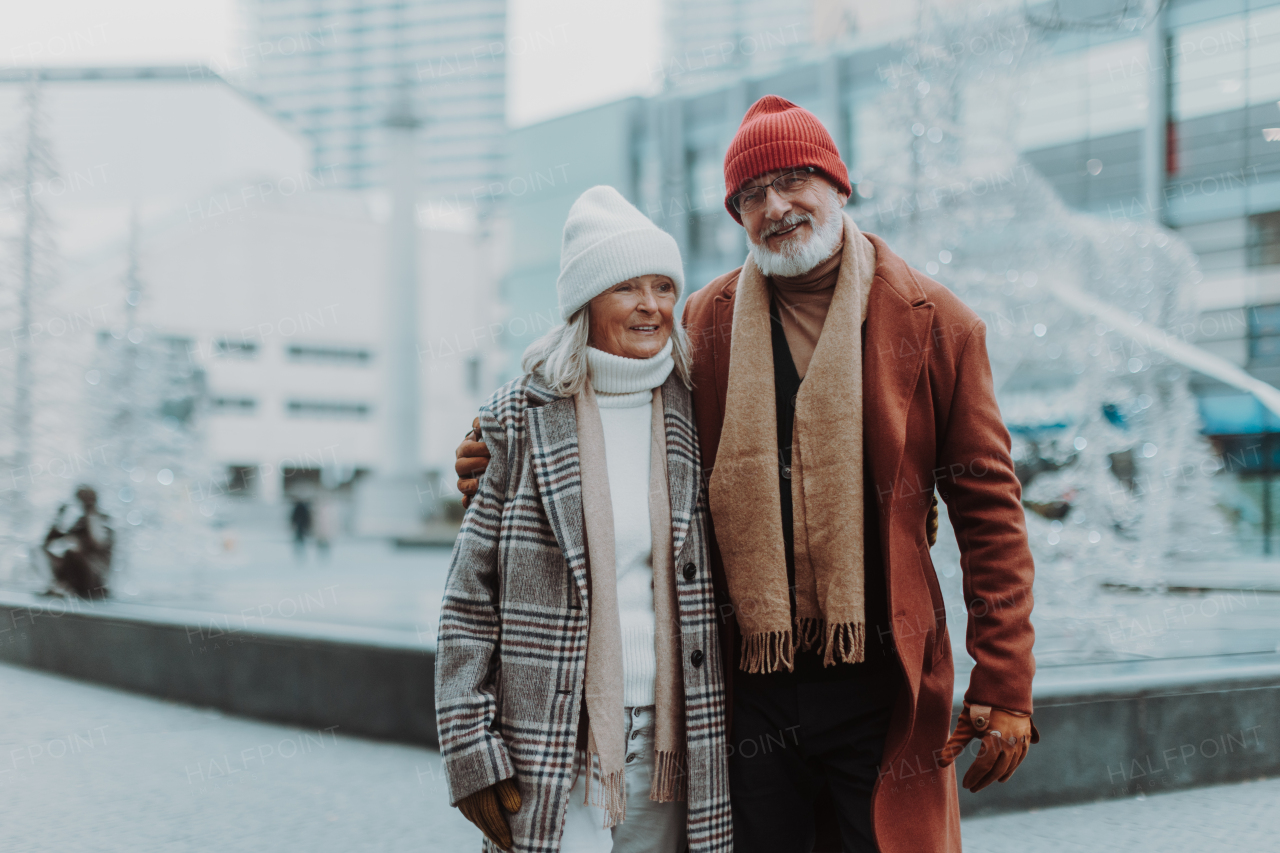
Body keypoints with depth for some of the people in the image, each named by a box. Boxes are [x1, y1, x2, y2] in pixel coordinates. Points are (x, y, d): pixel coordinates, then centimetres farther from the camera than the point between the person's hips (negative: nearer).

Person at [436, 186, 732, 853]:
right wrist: (470, 747, -7)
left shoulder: (696, 414, 5)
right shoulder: (522, 420, -3)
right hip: (552, 748, -2)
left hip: (669, 741, 3)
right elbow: (470, 595, -3)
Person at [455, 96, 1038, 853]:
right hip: (751, 690, 2)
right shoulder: (706, 324, 6)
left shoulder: (933, 323, 0)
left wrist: (1003, 686, -6)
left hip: (882, 687, -2)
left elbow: (990, 506, -1)